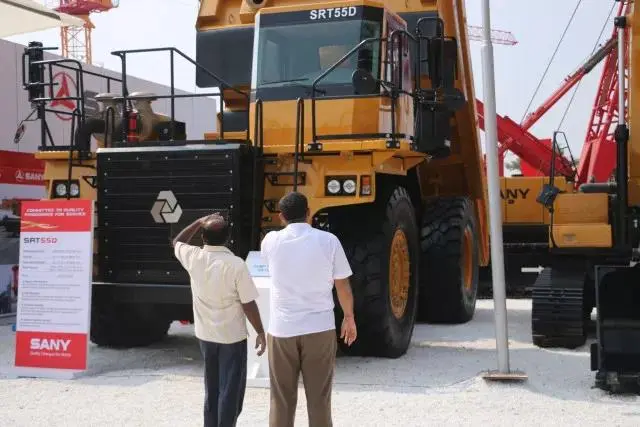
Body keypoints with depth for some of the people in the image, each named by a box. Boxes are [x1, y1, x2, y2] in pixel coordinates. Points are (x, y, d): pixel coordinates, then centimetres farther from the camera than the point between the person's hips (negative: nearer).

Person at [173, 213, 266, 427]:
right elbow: (249, 304, -15)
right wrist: (261, 333, -4)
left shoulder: (193, 258, -7)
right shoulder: (236, 264, -19)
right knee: (230, 391, 5)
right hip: (232, 337, -5)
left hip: (205, 335, 5)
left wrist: (199, 222, 12)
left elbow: (177, 242, 17)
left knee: (212, 389, 19)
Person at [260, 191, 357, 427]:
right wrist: (349, 318, 14)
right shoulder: (328, 240, -6)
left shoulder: (271, 241, -2)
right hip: (320, 329, -1)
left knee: (281, 400, 11)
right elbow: (343, 286, 1)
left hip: (281, 330, 1)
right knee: (319, 399, 8)